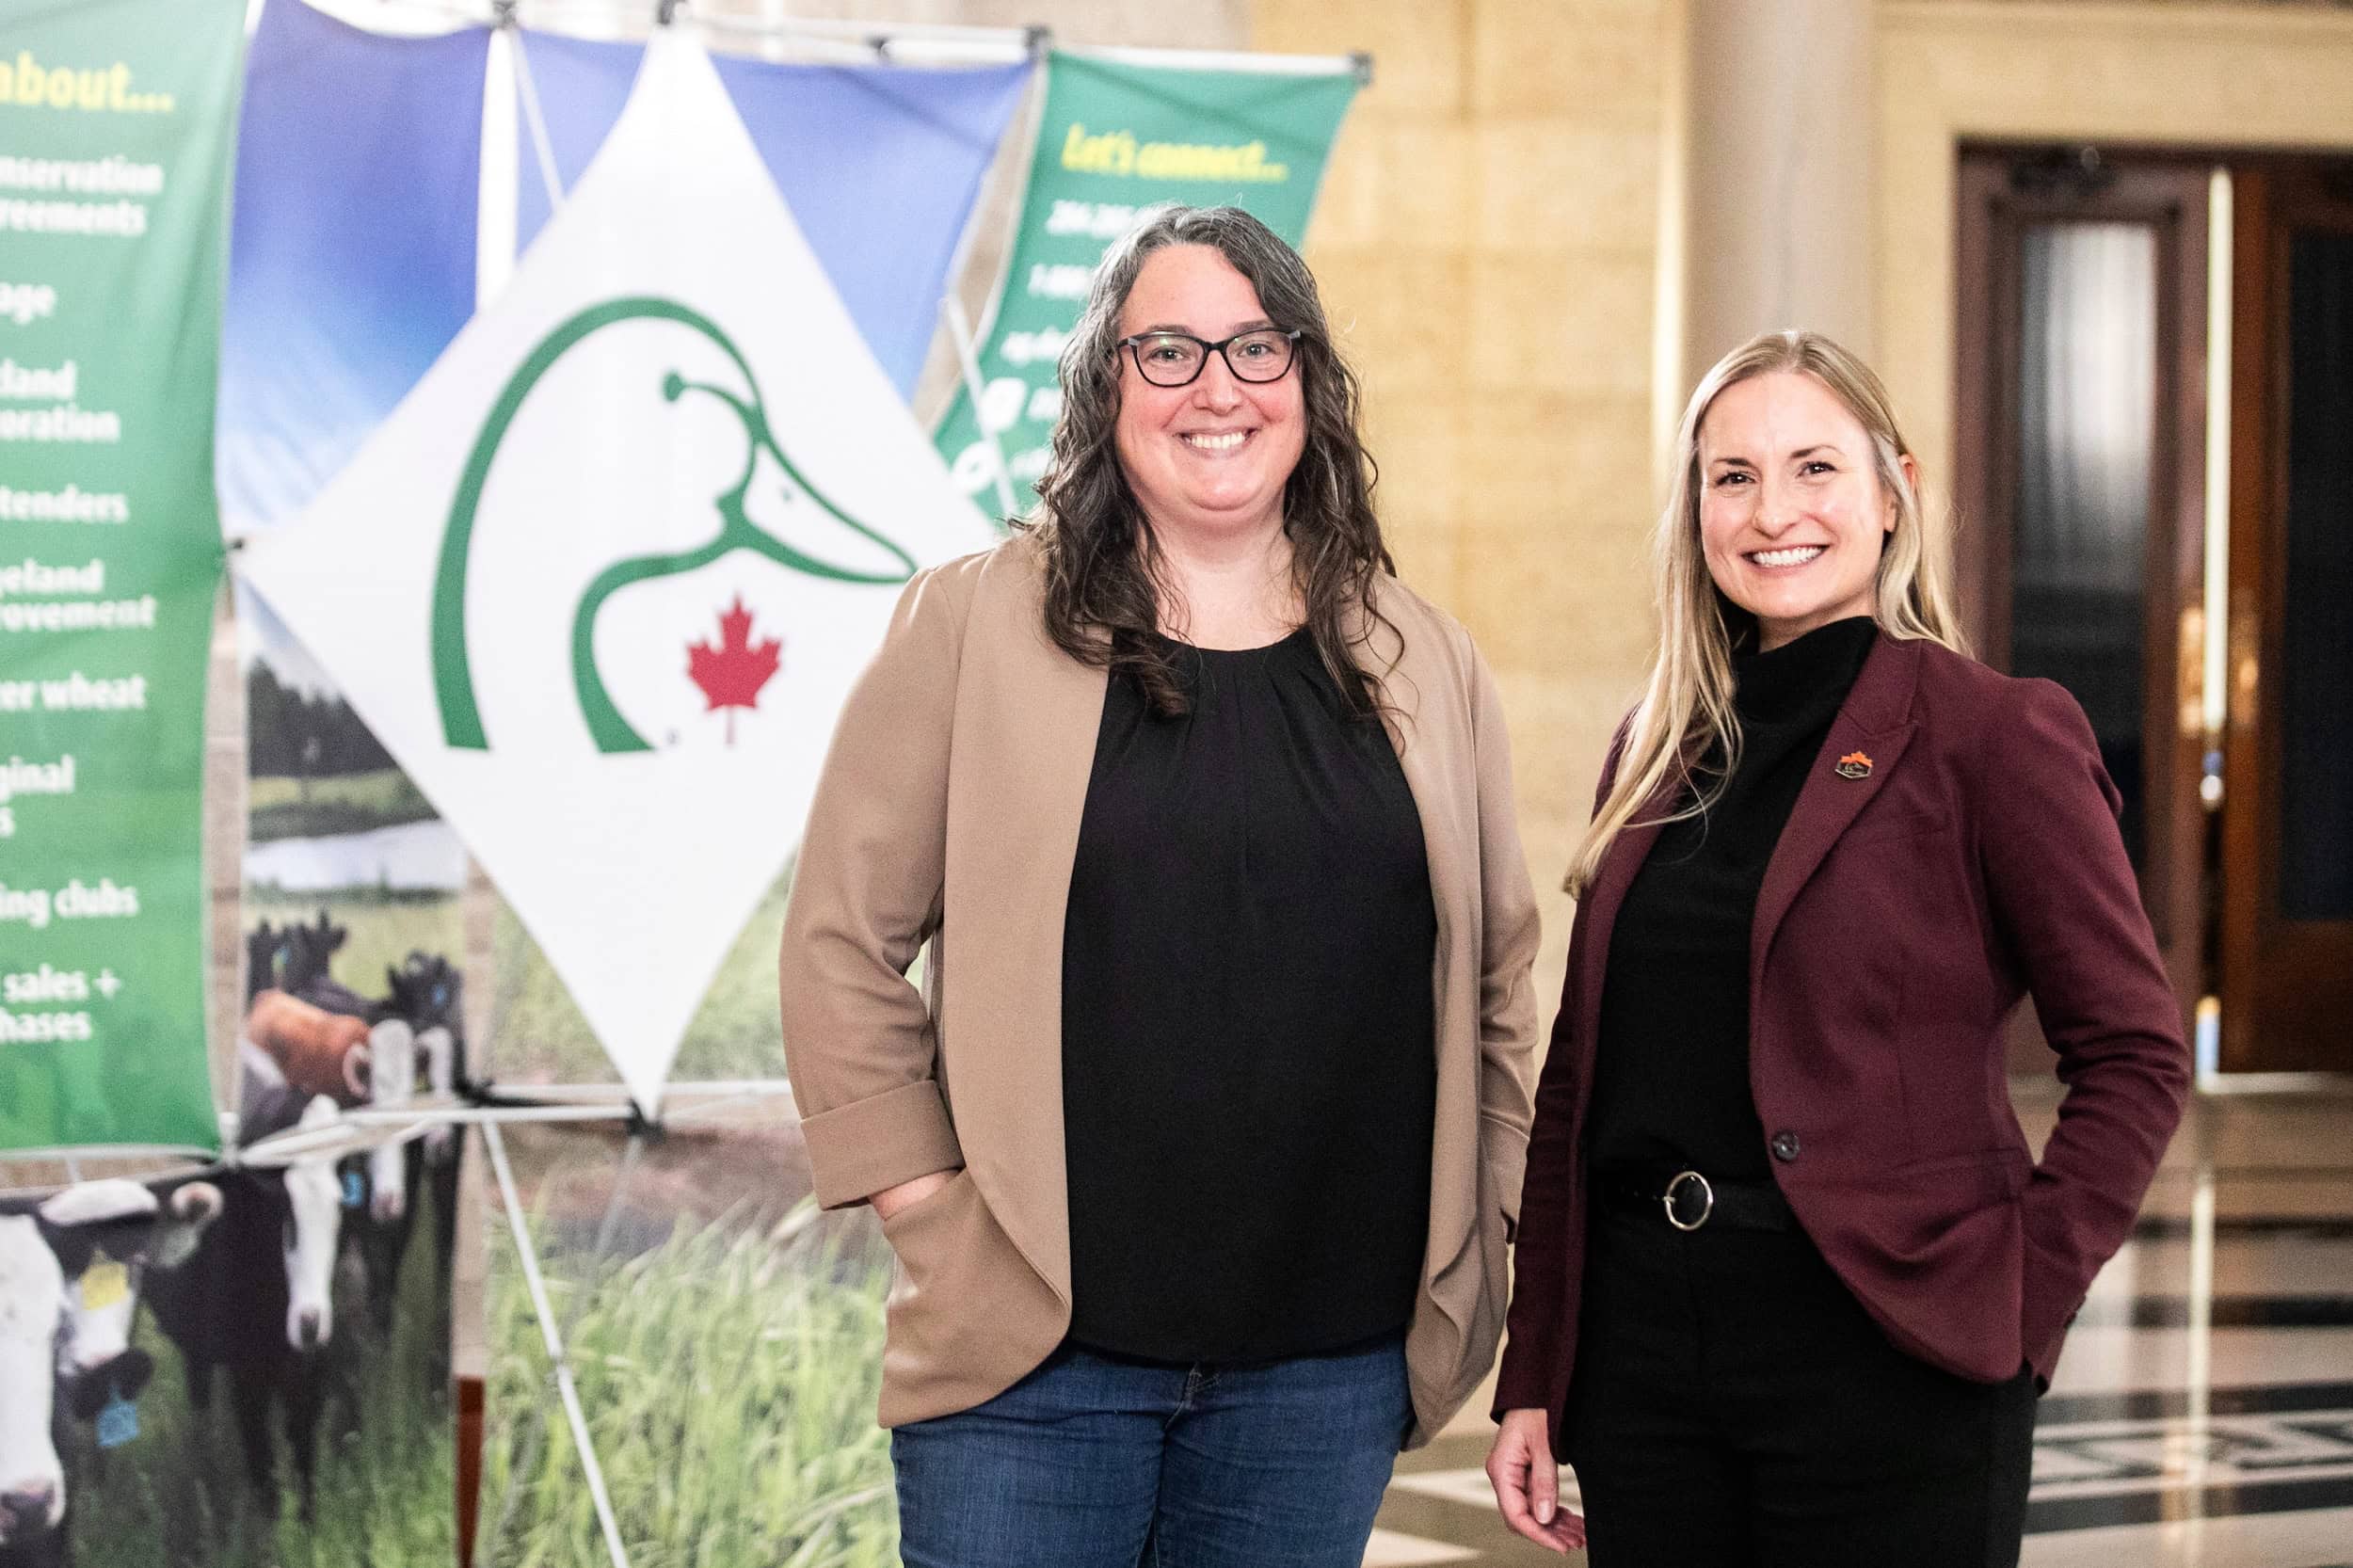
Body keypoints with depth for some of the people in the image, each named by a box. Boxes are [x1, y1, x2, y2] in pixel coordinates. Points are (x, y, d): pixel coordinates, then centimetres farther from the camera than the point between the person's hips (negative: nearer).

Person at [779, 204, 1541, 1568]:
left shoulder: (1423, 664, 10)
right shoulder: (974, 626, 1)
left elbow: (1498, 976, 16)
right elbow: (845, 944, 1)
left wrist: (1489, 1238, 9)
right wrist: (926, 1202, -5)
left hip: (1332, 1362, 3)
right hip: (1035, 1352, -3)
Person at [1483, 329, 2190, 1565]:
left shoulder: (1994, 735, -3)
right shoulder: (1655, 753, 12)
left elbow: (2135, 1055, -4)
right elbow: (1578, 1077, 14)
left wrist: (2016, 1292, -13)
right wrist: (1532, 1380, 10)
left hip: (1886, 1358, -5)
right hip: (1644, 1351, 5)